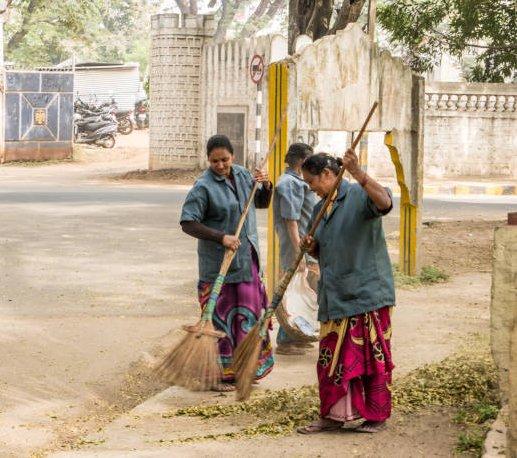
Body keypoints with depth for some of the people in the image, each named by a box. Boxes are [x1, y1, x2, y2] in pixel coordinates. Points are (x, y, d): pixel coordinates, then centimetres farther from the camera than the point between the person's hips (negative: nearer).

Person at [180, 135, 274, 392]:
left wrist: (266, 186, -2)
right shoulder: (204, 187, -15)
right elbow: (187, 223, -20)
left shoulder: (242, 175, 7)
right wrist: (221, 237, -26)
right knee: (221, 315, -2)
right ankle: (218, 374, 6)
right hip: (218, 262, -7)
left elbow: (262, 203, 19)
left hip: (247, 259, 7)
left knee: (248, 312, 15)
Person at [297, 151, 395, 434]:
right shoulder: (319, 210, 16)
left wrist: (358, 174, -41)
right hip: (334, 295, 7)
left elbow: (385, 202, -31)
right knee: (332, 356, 7)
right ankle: (334, 415, 14)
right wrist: (311, 248, 1)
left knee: (371, 355, -1)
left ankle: (377, 416, 9)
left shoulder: (359, 196, -8)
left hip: (366, 291, -7)